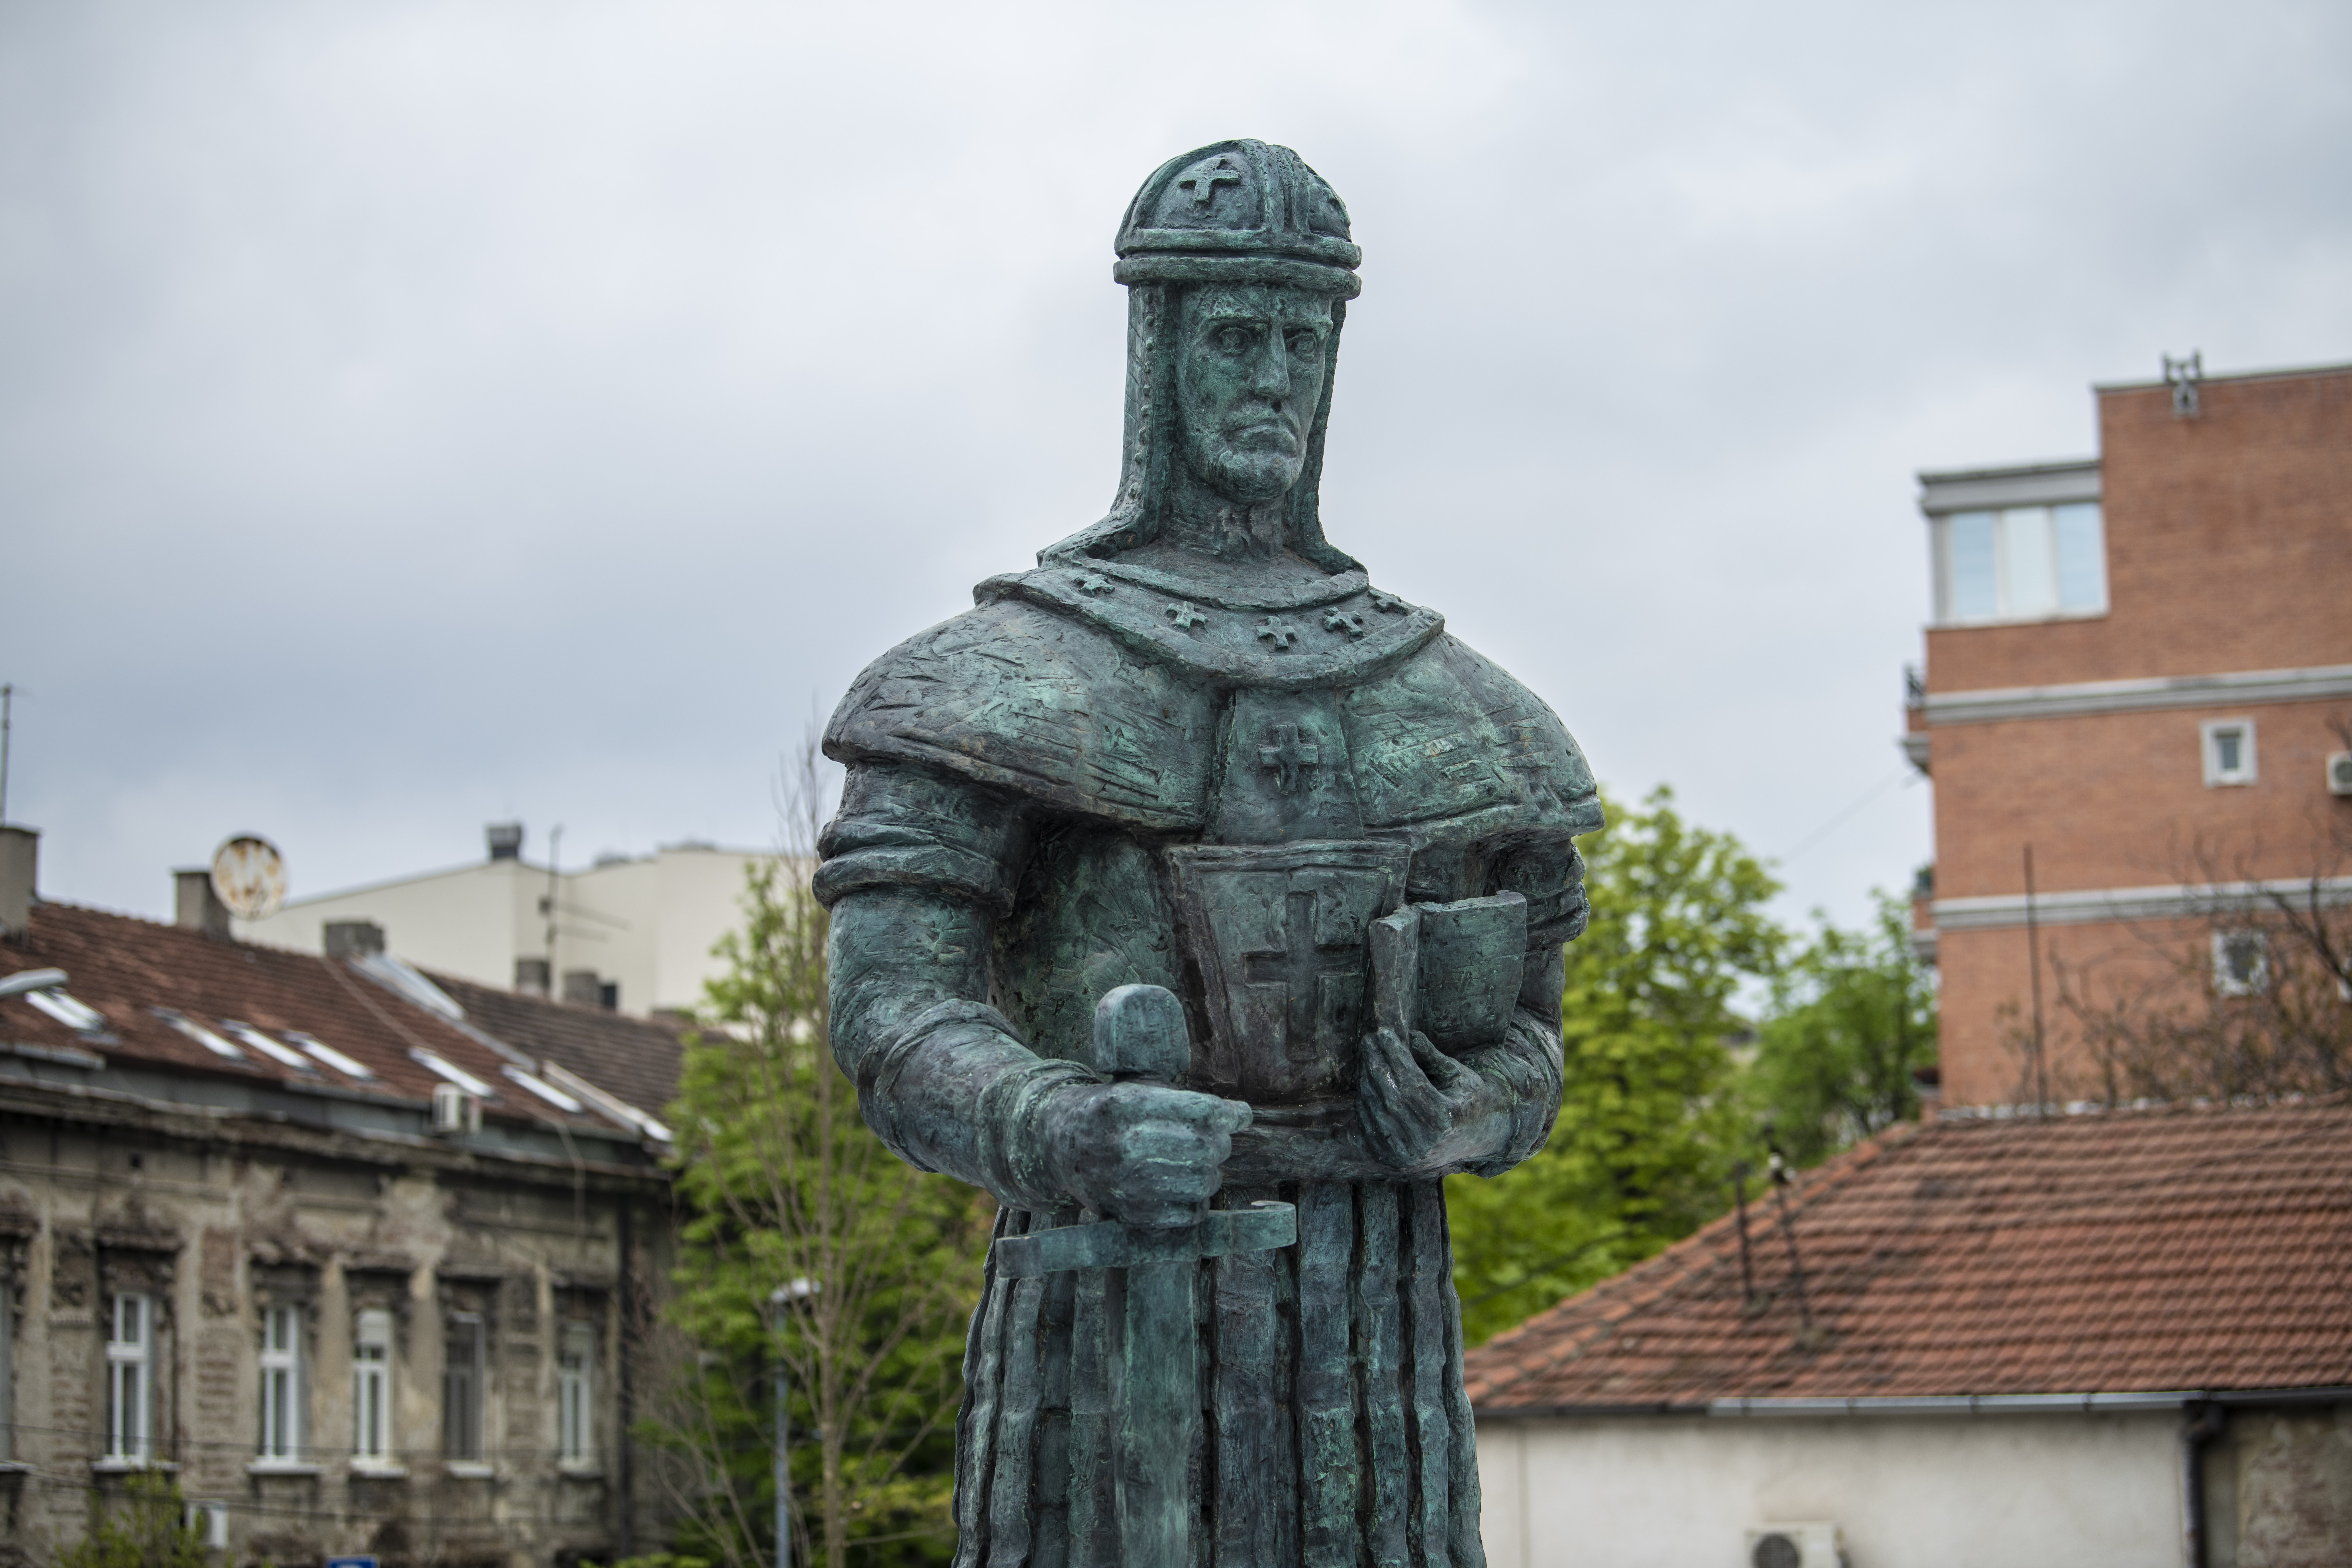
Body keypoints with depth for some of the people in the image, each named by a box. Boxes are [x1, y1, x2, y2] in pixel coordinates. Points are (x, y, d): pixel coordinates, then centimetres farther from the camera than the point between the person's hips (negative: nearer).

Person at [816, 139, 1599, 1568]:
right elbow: (893, 1004, -9)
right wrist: (1065, 1131, -30)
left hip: (1376, 1304, 4)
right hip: (1117, 1299, -3)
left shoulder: (1439, 696, 15)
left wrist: (1462, 1110, -7)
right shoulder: (1015, 678, 1)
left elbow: (1522, 1030, 18)